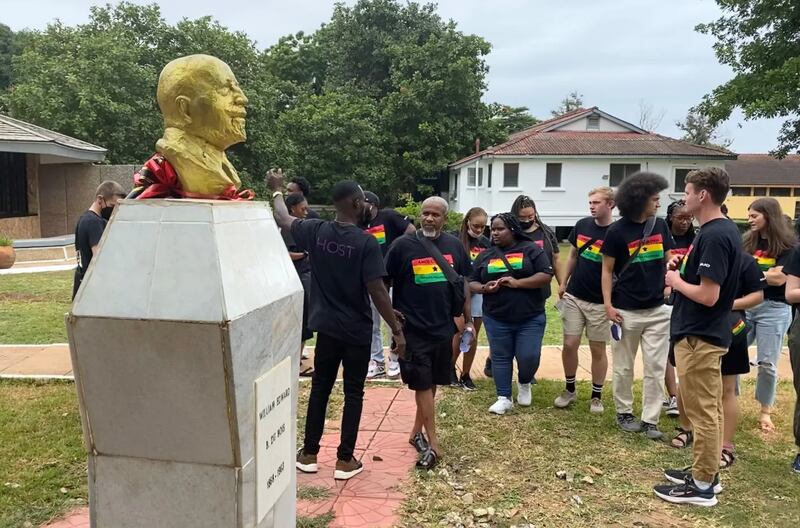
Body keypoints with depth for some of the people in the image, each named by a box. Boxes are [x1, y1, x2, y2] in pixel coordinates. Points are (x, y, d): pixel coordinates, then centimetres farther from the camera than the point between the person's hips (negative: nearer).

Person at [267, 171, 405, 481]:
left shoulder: (316, 232, -4)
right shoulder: (366, 242, -17)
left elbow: (283, 219, 14)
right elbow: (377, 292, -19)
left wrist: (277, 190, 33)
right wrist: (397, 330, -13)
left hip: (326, 327, 4)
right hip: (357, 331, -4)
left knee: (320, 388, 16)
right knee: (353, 393, 9)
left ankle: (309, 454, 26)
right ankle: (345, 460, 16)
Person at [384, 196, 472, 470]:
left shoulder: (454, 245, 4)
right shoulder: (403, 245, -8)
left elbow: (464, 284, 12)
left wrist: (468, 320, 11)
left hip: (443, 327, 5)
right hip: (413, 329, -4)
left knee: (433, 383, 14)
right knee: (423, 384, -1)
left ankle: (417, 431, 31)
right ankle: (433, 444, 7)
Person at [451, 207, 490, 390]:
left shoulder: (486, 243, 5)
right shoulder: (456, 240, -7)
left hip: (479, 293, 4)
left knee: (473, 336, 8)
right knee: (462, 332, -8)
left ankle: (466, 375, 20)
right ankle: (451, 366, 17)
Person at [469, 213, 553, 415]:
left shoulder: (530, 249, -2)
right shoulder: (485, 255, 8)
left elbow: (546, 275, -10)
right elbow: (472, 283, 10)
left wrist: (518, 283, -20)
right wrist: (485, 288, -13)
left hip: (531, 318, -2)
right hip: (496, 319, 3)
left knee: (529, 357, -4)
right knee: (500, 358, 7)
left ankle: (524, 383, 27)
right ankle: (504, 398, 18)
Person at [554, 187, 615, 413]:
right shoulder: (582, 225, 1)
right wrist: (564, 282, 13)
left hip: (600, 302, -3)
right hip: (573, 296, 4)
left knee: (598, 349, 7)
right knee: (569, 344, 5)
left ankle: (596, 396, 22)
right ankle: (570, 389, 23)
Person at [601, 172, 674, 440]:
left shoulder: (660, 225, 3)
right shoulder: (617, 231, -8)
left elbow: (668, 260, 12)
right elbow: (607, 270, -4)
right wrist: (608, 304, -12)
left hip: (657, 310, 3)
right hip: (626, 311, -3)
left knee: (655, 368, 4)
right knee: (624, 367, 10)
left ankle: (650, 420, 13)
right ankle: (624, 412, 26)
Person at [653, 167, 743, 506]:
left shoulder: (713, 236, -21)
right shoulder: (725, 230, 10)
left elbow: (708, 295, -25)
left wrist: (677, 282, -9)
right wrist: (684, 269, 6)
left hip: (699, 337, -10)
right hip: (706, 333, 10)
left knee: (702, 412, 1)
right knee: (706, 409, 18)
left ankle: (702, 486, 12)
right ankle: (706, 471, 30)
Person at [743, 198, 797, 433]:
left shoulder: (788, 245, -7)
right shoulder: (747, 241, 6)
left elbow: (779, 278, -15)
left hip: (774, 309, -4)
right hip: (745, 305, 4)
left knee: (767, 363, 2)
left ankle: (765, 412, 19)